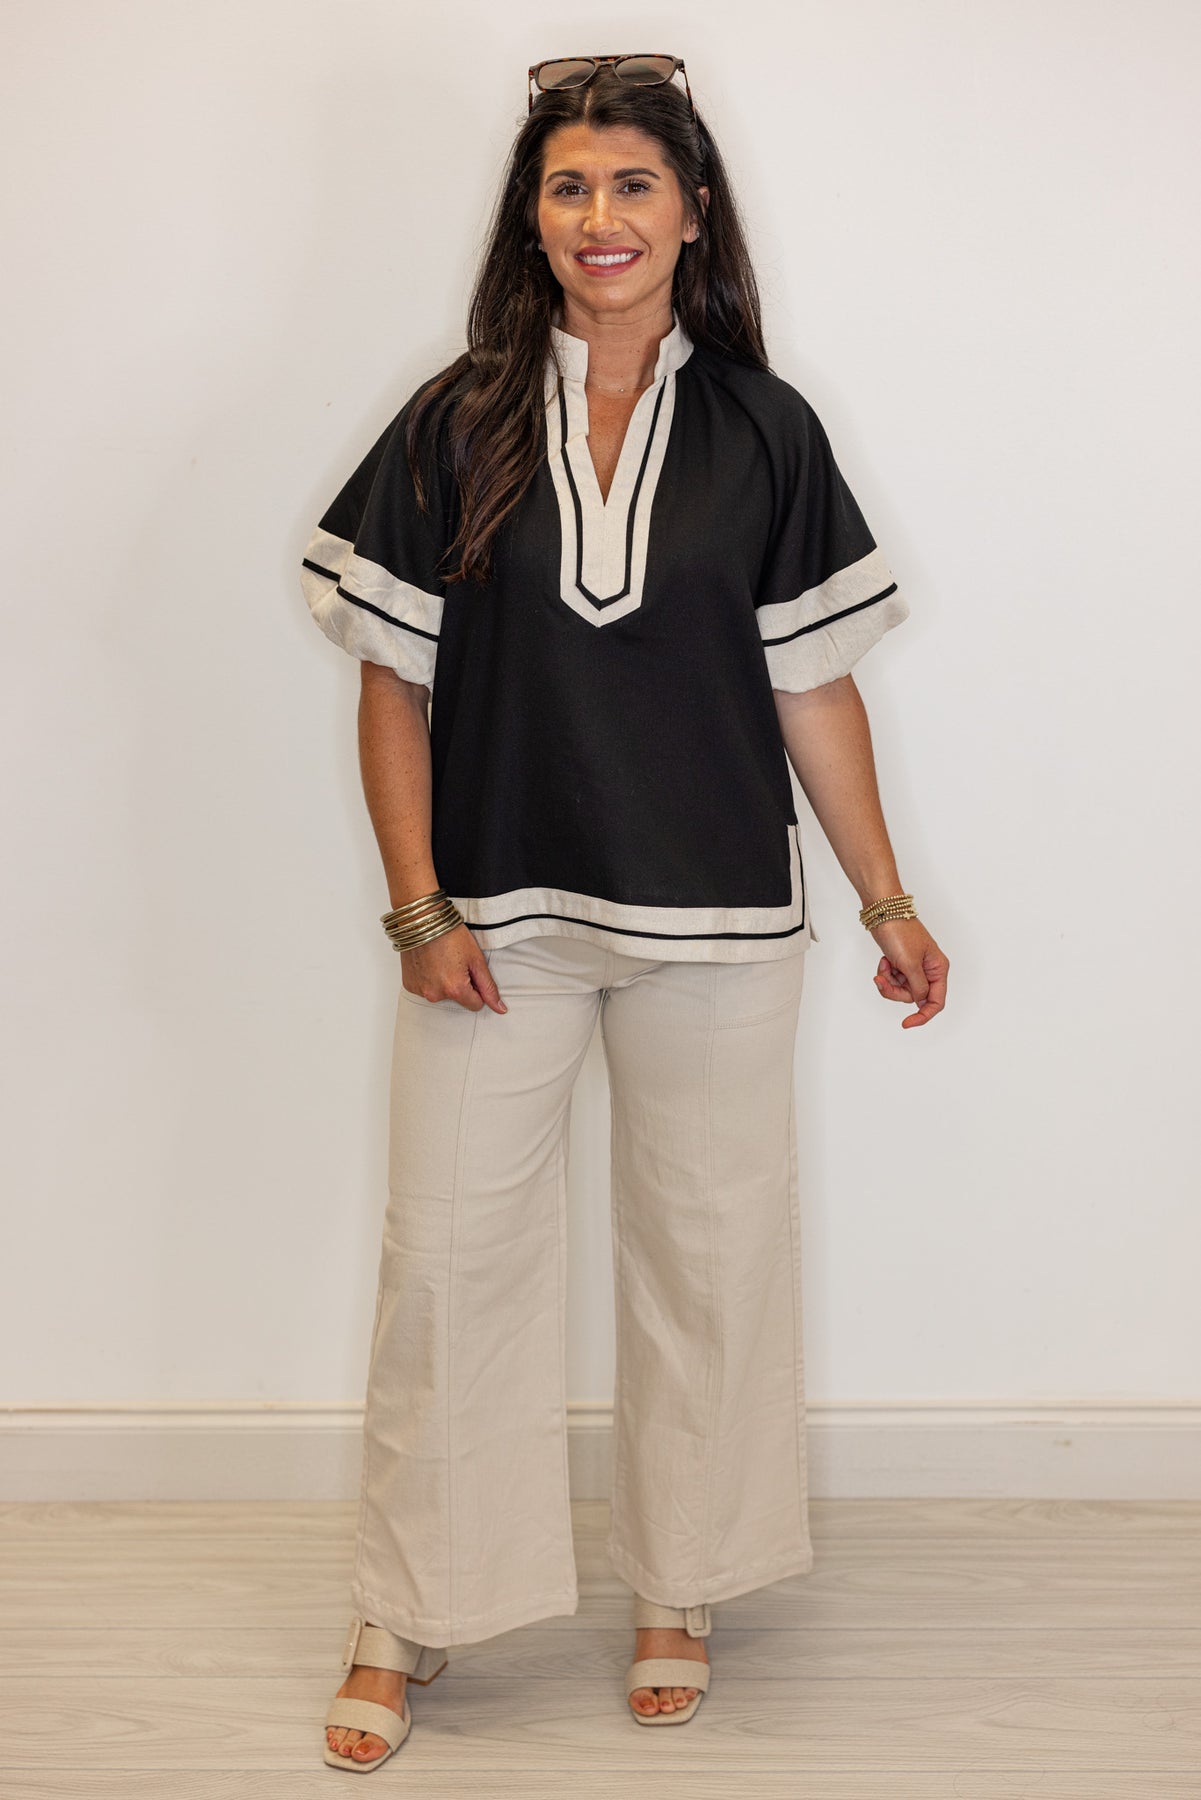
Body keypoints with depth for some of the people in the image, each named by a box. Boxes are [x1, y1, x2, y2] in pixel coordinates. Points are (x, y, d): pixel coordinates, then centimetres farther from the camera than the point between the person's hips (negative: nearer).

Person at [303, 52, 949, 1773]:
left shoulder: (763, 433, 2)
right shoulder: (457, 427, 0)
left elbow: (814, 686, 5)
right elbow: (392, 683, 1)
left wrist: (887, 902, 3)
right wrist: (420, 907, -6)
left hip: (712, 921, 1)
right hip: (498, 915, 0)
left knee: (707, 1249, 9)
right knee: (449, 1254, 3)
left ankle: (679, 1595, 27)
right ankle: (407, 1619, 18)